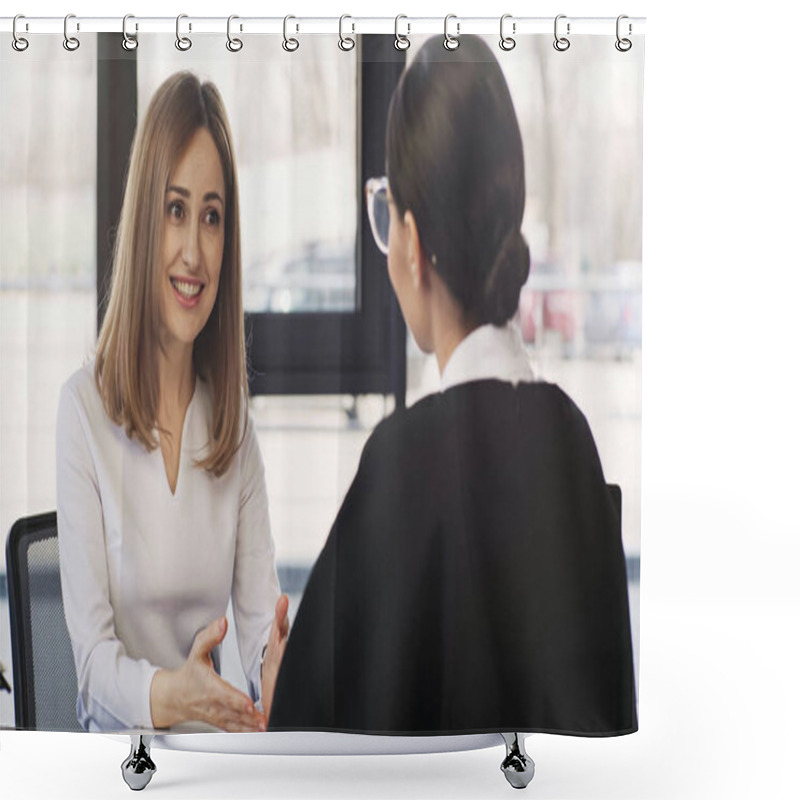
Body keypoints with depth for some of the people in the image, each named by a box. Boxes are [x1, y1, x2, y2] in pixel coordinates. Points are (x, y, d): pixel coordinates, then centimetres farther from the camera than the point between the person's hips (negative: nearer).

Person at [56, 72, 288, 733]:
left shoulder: (233, 413, 6)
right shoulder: (83, 407, -8)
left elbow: (260, 610, 1)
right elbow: (92, 652, -9)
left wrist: (275, 669, -22)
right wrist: (168, 693, -29)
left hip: (213, 745, 3)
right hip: (120, 750, -3)